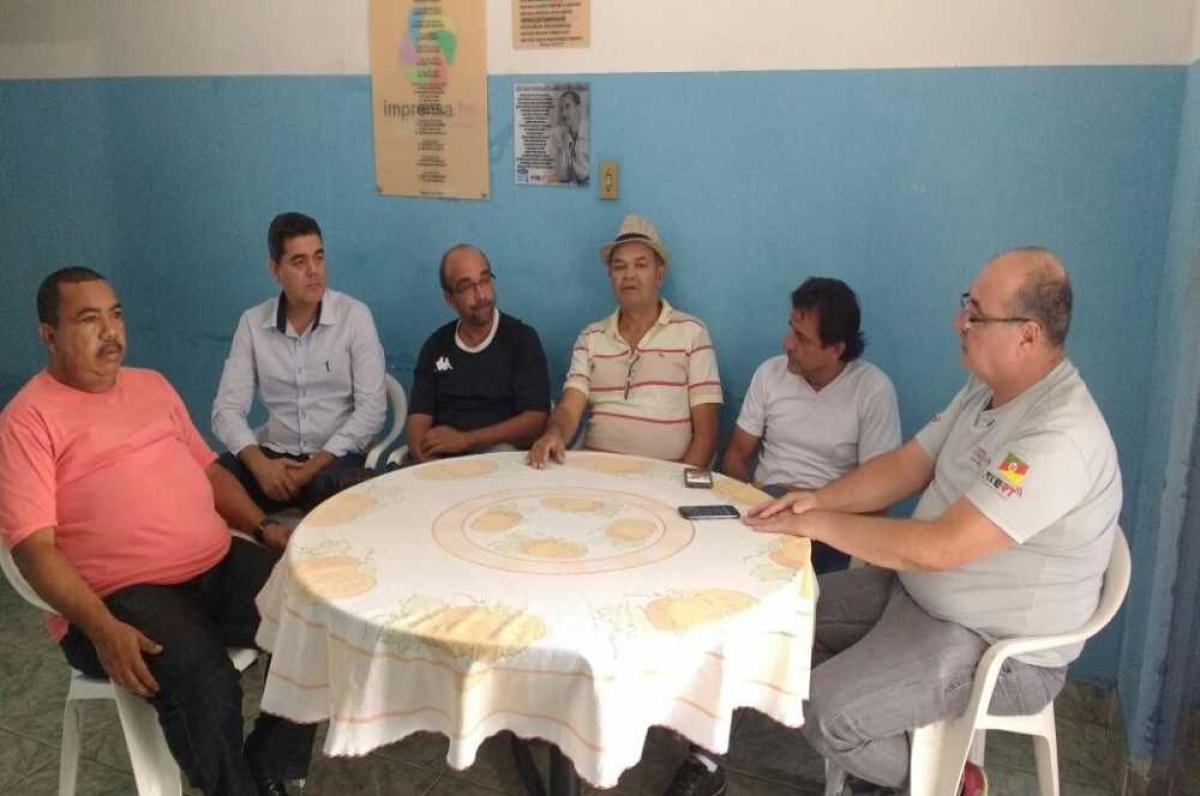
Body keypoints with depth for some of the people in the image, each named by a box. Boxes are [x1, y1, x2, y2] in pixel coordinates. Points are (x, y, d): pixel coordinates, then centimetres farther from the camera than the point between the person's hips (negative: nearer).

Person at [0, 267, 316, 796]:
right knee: (205, 685, -33)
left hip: (220, 564, 6)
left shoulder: (152, 385, 17)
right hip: (121, 595, -6)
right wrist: (102, 629, -24)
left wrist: (263, 527, 7)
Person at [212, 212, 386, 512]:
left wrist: (313, 466, -17)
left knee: (332, 486, -37)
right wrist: (259, 463, -19)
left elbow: (372, 409, -9)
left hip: (337, 456, -3)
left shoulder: (354, 315, -5)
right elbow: (227, 409, 0)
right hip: (276, 455, 3)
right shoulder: (252, 322, 4)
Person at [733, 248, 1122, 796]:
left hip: (999, 648, -9)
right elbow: (905, 466, 5)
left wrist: (818, 525, -24)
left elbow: (937, 549, -34)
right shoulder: (988, 389, 0)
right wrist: (819, 499, -12)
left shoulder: (1059, 438, -31)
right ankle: (877, 751, 20)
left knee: (826, 712, -20)